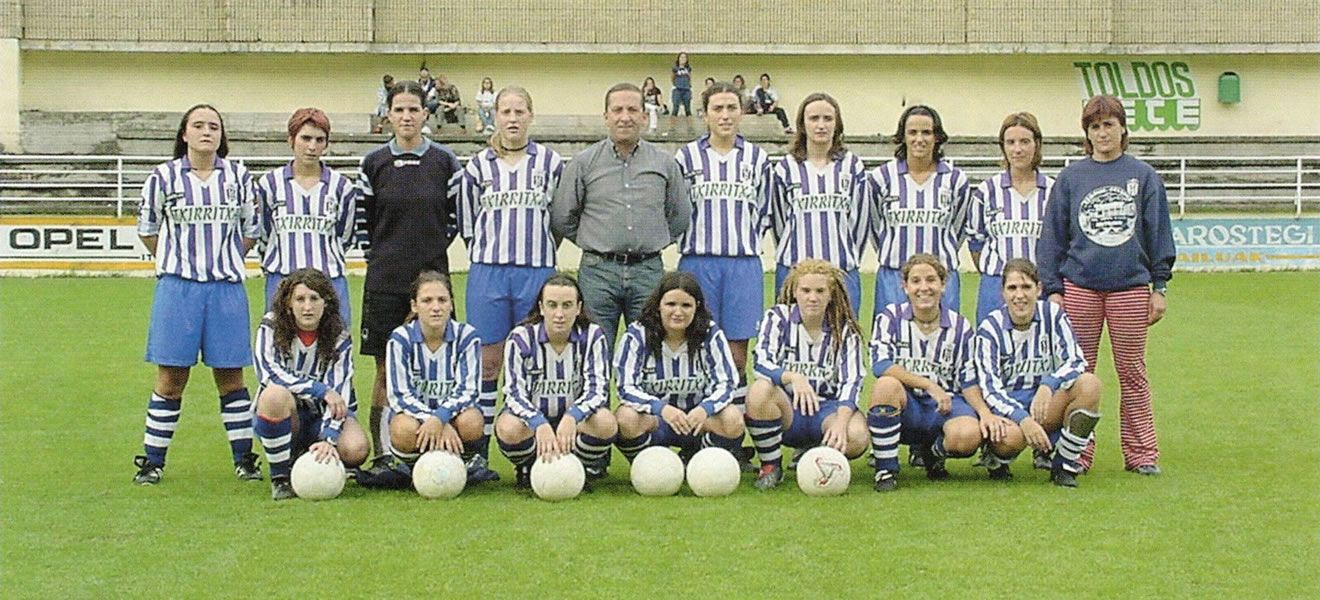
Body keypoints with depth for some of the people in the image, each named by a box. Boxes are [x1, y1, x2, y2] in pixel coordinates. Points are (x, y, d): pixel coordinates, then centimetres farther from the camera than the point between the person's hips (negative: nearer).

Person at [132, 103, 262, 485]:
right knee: (171, 378, 0)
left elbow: (251, 231, 15)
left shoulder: (239, 177, 7)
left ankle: (244, 458, 13)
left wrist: (222, 259, 11)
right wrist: (178, 259, 12)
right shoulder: (164, 177, 3)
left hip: (226, 287, 1)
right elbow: (147, 230, 12)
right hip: (177, 286, -1)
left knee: (230, 376, 5)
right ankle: (152, 461, 9)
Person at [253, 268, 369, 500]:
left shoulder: (339, 337, -8)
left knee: (356, 449, -30)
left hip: (321, 415, 1)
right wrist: (321, 390, -30)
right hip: (283, 414, -1)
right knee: (275, 394, -37)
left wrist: (328, 438, -33)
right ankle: (279, 478, -20)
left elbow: (339, 394, -17)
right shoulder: (271, 328, -10)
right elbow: (269, 374, -25)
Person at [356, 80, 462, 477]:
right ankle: (381, 455, 6)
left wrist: (436, 247, 5)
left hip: (432, 274, 0)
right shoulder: (374, 163, 4)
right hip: (385, 280, 0)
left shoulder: (444, 162, 3)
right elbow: (362, 218, 10)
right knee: (386, 370, 1)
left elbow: (458, 215, 10)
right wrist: (375, 254, 6)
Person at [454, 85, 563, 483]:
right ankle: (479, 453, 4)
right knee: (488, 361, 1)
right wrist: (489, 254, 12)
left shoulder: (550, 163, 6)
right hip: (488, 272, 0)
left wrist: (535, 250, 9)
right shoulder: (478, 166, 8)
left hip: (537, 272, 0)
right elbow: (466, 222, 14)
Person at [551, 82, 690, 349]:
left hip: (649, 270, 1)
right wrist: (596, 241, 10)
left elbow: (680, 216, 17)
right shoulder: (584, 162, 3)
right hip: (598, 272, -1)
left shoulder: (665, 163, 7)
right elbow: (561, 219, 6)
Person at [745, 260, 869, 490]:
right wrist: (793, 377, -40)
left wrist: (841, 421, -32)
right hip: (787, 407, -1)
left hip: (827, 407, 1)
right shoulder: (778, 317, -4)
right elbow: (762, 365, -18)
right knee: (759, 390, -34)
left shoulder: (845, 330, -1)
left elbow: (851, 381, -11)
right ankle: (770, 466, -12)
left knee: (856, 436, -32)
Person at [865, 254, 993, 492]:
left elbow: (969, 381, 9)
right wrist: (929, 385, -20)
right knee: (886, 385, -36)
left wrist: (984, 412, -11)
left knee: (968, 435, -32)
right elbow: (880, 365, -14)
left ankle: (931, 452, 8)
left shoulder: (959, 326, 8)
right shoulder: (890, 318, 1)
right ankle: (886, 470, -19)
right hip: (904, 405, -2)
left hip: (944, 404, 2)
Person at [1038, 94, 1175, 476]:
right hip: (1080, 287, 0)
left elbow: (1159, 233, 7)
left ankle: (1141, 454, 12)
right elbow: (1053, 237, 6)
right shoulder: (1070, 178, 5)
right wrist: (1052, 289, 1)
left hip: (1130, 287, 0)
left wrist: (1160, 287, 3)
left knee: (1132, 373, 5)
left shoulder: (1143, 176, 5)